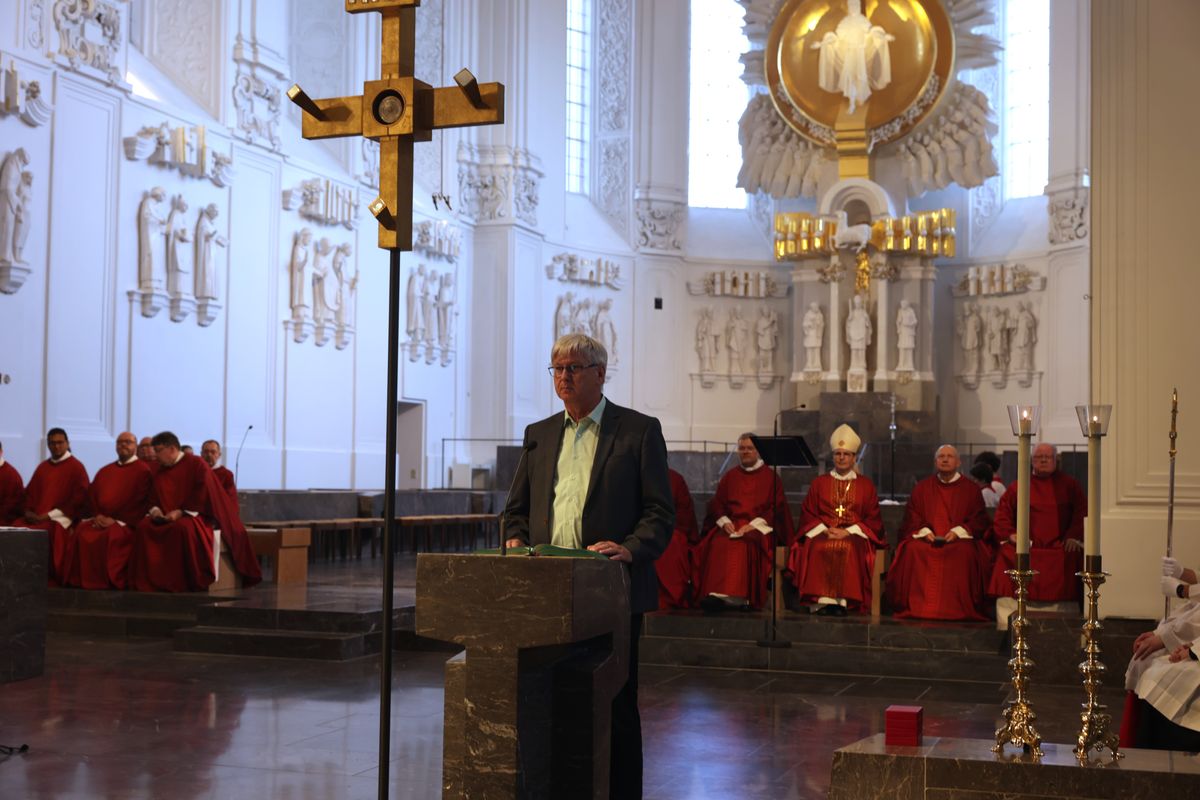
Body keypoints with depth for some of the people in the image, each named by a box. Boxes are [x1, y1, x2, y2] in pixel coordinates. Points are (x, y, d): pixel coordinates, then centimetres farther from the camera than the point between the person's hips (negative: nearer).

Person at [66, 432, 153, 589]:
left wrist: (115, 520, -13)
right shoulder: (105, 471, 23)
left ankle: (108, 581, -27)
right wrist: (97, 516, -2)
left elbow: (141, 503, -6)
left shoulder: (143, 471, 4)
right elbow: (92, 495, 19)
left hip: (125, 522, -5)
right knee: (81, 532, -24)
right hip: (101, 520, 5)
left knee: (112, 536, -35)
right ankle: (81, 581, -21)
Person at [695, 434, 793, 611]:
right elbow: (717, 504, 15)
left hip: (759, 527, -3)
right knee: (716, 543, -31)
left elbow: (776, 508, 1)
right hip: (730, 526, 3)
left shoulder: (770, 477, 11)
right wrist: (724, 521, -7)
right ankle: (714, 595, -41)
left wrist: (754, 524, -13)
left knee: (743, 544, -37)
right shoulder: (730, 477, 22)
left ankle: (731, 595, -45)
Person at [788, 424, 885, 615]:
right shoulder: (819, 482, 18)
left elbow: (873, 519, 7)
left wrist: (848, 532, -9)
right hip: (822, 533, 1)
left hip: (854, 535, -1)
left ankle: (842, 601, -39)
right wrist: (823, 530, -9)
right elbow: (807, 514, 11)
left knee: (848, 548, -37)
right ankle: (824, 600, -38)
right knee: (819, 548, -34)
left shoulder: (866, 485, 15)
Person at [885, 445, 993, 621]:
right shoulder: (922, 488, 17)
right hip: (927, 538, 1)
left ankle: (960, 608, -30)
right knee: (912, 550, -32)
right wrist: (924, 531, -9)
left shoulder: (970, 489, 12)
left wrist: (958, 531, -13)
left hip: (960, 539, -1)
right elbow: (912, 519, 13)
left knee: (966, 553, -37)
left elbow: (980, 521, 5)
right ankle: (916, 605, -28)